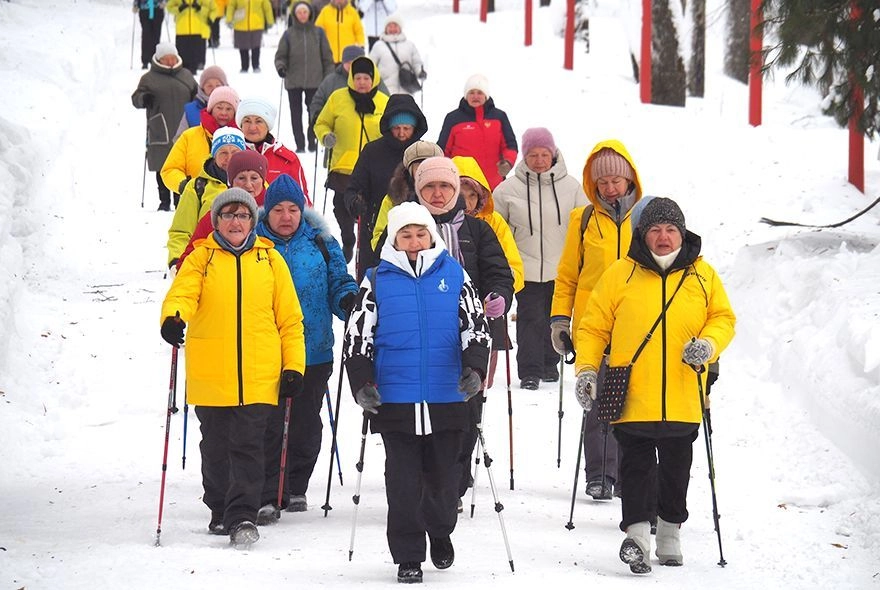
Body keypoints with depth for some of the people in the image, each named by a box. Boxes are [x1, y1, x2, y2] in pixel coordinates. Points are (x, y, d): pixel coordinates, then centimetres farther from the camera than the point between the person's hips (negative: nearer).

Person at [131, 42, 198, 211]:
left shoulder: (186, 76, 15)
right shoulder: (149, 78, 5)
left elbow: (196, 95, 24)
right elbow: (136, 98, 1)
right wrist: (144, 99, -21)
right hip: (161, 133, -2)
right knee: (162, 168, 1)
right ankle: (164, 201, 9)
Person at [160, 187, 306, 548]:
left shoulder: (269, 259, 9)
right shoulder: (201, 259, 6)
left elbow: (290, 318, 11)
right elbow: (182, 294, -12)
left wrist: (293, 367, 4)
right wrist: (173, 318, -35)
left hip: (259, 376, -1)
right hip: (210, 376, 1)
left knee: (248, 447, -8)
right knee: (216, 447, 10)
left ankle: (242, 517, -8)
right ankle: (220, 511, 26)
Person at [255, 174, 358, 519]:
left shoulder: (321, 244, 6)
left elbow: (339, 282, 10)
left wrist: (348, 300, -12)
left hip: (314, 352, 2)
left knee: (306, 424, 11)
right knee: (267, 424, -7)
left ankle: (295, 487, 25)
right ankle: (267, 494, -5)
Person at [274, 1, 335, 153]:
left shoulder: (318, 33, 4)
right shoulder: (288, 34, 3)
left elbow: (327, 57, 7)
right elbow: (280, 56, 6)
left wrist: (329, 77, 3)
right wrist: (280, 66, -14)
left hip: (314, 81, 0)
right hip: (293, 82, 0)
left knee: (314, 113, 2)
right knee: (296, 114, 3)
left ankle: (312, 141, 16)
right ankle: (300, 144, 8)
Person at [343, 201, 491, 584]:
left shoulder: (454, 276, 5)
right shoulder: (377, 282, 4)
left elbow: (476, 327, 7)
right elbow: (357, 337, 6)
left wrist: (474, 369, -9)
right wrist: (362, 384, -4)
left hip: (446, 398, 1)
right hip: (395, 400, -1)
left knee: (442, 474, 9)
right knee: (403, 480, -2)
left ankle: (440, 532, 35)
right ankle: (408, 556, 5)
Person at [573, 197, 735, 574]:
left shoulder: (702, 275, 7)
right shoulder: (620, 274, 2)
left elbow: (723, 317, 12)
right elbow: (594, 326, 6)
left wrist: (708, 344, -9)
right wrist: (586, 368, -4)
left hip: (683, 400, 2)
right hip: (632, 399, -2)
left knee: (676, 468, 13)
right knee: (637, 467, -5)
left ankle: (670, 533, 26)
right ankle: (637, 534, -8)